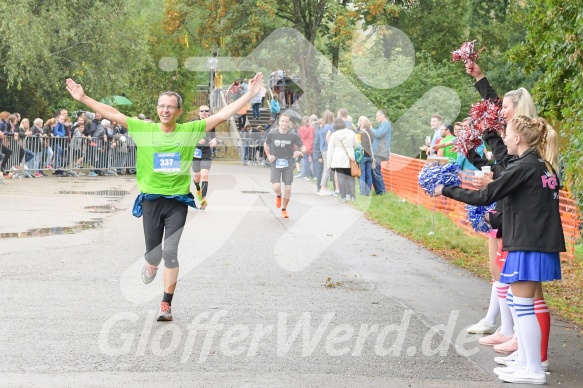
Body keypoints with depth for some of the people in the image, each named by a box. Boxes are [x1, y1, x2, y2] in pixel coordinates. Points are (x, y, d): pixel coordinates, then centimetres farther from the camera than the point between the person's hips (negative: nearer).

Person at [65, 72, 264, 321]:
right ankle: (151, 264, 47)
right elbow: (112, 114, -2)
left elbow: (223, 114, -3)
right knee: (152, 253, 8)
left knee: (170, 253, -10)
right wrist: (83, 98, -7)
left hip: (178, 201, -1)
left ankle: (166, 305, 2)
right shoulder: (144, 130, 0)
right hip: (151, 200, 1)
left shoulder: (190, 131, -1)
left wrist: (250, 94, -9)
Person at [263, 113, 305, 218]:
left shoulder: (293, 136, -5)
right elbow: (266, 145, 14)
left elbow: (303, 147, 1)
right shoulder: (272, 134, -4)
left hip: (288, 164, 1)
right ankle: (278, 196, 21)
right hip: (276, 163, -1)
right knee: (276, 187, -17)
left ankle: (284, 209, 20)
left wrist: (299, 152, -21)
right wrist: (268, 155, 0)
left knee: (288, 188, -1)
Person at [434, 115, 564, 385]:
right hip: (543, 244, 9)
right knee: (516, 301, 16)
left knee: (523, 306, -3)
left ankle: (533, 371, 0)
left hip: (528, 247, -9)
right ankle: (524, 363, 19)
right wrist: (501, 221, 24)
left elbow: (485, 196, -15)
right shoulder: (545, 168, 11)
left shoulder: (522, 168, -15)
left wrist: (447, 191, -6)